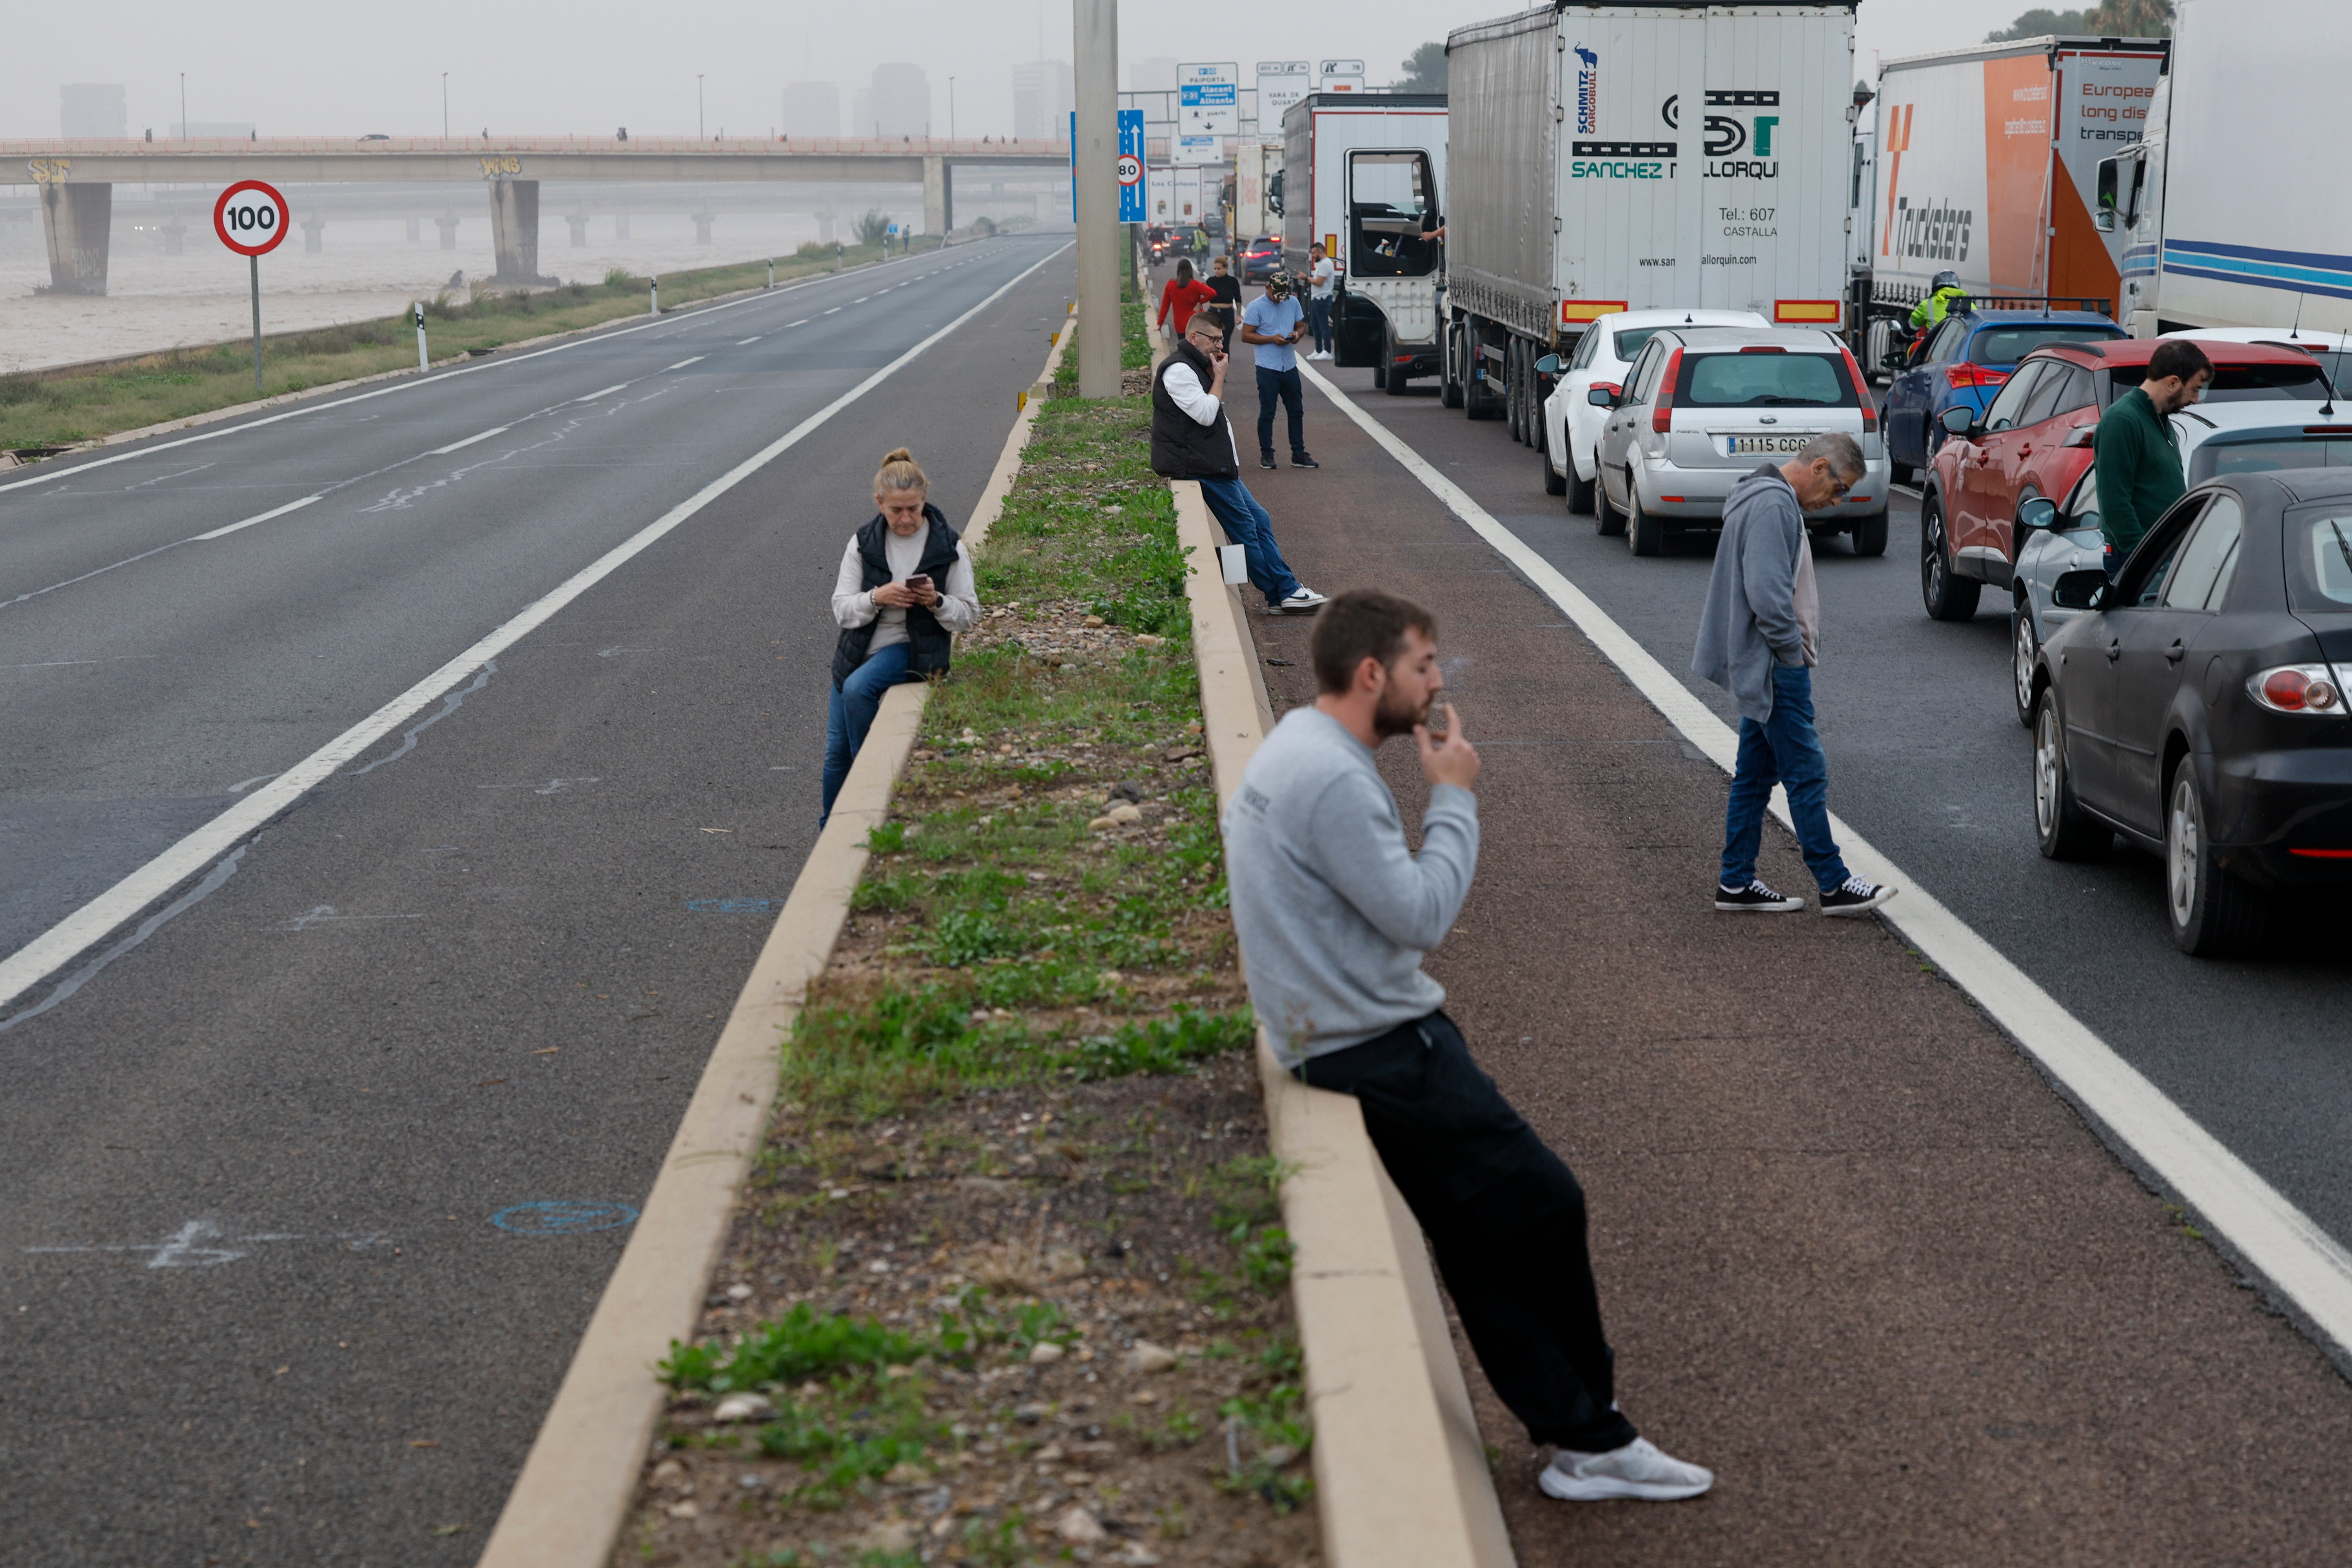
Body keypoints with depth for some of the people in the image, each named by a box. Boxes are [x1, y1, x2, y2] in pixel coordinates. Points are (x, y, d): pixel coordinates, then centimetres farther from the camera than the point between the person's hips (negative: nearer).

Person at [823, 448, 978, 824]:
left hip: (914, 648, -3)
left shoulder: (948, 547, -3)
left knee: (857, 688, -32)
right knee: (836, 751, 1)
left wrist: (936, 602, -21)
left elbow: (969, 616, -1)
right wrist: (877, 598, -21)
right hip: (859, 650, 3)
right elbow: (842, 610, -2)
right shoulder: (863, 543, 1)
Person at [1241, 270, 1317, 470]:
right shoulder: (1256, 307, -7)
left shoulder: (1293, 303, 8)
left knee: (1297, 411, 8)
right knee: (1267, 413, 1)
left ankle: (1299, 455, 15)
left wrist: (1298, 334, -7)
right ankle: (1266, 455, 10)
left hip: (1290, 367, 5)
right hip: (1268, 369, -5)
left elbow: (1301, 326, 17)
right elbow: (1246, 335, -9)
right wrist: (1272, 339, -18)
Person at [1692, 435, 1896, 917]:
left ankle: (1737, 882, 16)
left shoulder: (1777, 501, 17)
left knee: (1755, 776, 12)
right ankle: (1834, 885, -3)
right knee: (1807, 774, -6)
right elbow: (1766, 591, -25)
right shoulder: (1773, 505, -18)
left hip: (1764, 669, 11)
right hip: (1778, 669, -11)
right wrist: (1792, 651, -16)